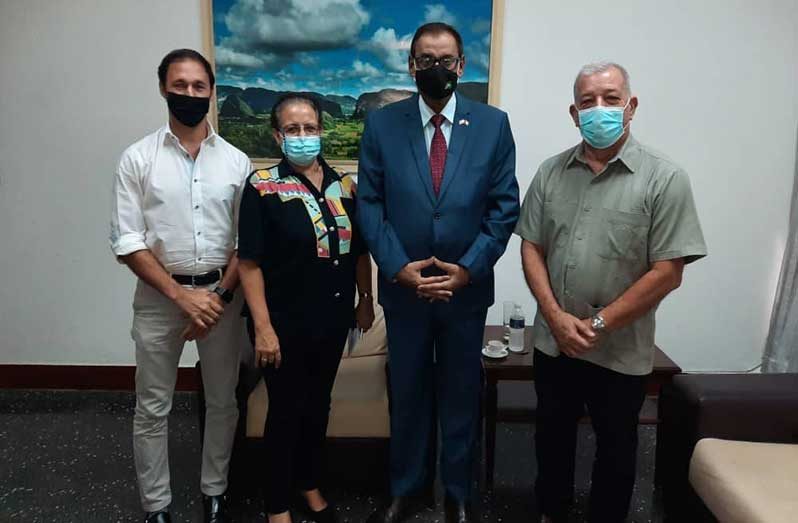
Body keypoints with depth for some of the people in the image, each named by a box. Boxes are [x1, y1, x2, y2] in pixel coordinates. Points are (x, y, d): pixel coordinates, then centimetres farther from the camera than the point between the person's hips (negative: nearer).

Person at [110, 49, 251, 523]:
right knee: (153, 408, 9)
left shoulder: (236, 161, 2)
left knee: (222, 401, 12)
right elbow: (127, 242, -7)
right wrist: (181, 294, -14)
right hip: (159, 296, -1)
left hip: (221, 294, 2)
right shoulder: (138, 159, -2)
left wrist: (220, 294, -9)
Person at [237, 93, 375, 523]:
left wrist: (366, 300, 10)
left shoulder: (343, 185, 5)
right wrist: (263, 327, -18)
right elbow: (250, 263, -14)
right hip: (285, 322, -4)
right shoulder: (262, 187, -10)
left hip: (333, 318, 5)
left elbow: (359, 250, 12)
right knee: (285, 411, 8)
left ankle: (310, 485, 40)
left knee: (318, 405, 19)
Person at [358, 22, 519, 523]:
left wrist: (469, 268, -11)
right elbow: (370, 204, -2)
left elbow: (505, 206, -2)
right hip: (403, 287, 0)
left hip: (467, 286, 0)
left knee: (461, 394, 14)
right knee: (408, 392, 14)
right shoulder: (381, 124, -1)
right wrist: (398, 266, -13)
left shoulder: (493, 124, -1)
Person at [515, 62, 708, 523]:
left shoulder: (664, 178, -9)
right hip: (554, 341, 4)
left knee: (615, 448, 15)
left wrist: (597, 324, -14)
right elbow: (532, 248, 2)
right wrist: (556, 317, -10)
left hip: (621, 350, -3)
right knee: (552, 437, 19)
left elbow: (667, 272, -13)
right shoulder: (551, 172, 2)